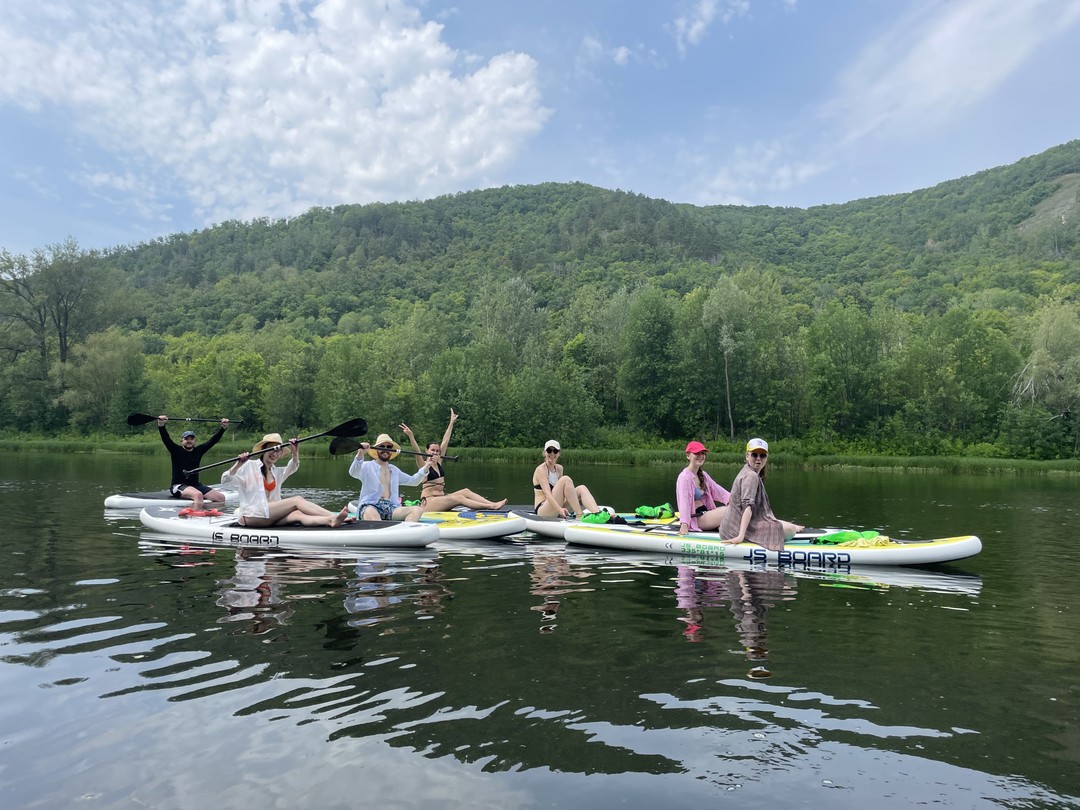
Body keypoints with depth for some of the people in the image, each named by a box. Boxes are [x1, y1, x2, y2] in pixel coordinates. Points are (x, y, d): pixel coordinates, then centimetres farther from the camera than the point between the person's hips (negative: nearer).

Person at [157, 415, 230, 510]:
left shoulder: (198, 450, 11)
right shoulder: (176, 450, -1)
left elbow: (213, 440, 11)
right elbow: (165, 439, -15)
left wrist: (223, 428, 2)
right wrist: (161, 425, -33)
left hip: (196, 485, 6)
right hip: (178, 486, -6)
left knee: (221, 498, -13)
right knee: (198, 495, -39)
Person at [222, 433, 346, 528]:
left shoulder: (277, 472, 24)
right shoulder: (250, 466, 4)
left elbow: (294, 467, 10)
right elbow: (225, 480, -4)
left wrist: (294, 451, -8)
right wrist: (237, 465, -22)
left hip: (268, 516, 5)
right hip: (251, 516, -5)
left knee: (298, 515, -27)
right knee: (297, 499, -21)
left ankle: (331, 520, -49)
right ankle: (332, 516, -32)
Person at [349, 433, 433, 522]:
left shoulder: (394, 470, 29)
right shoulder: (367, 466, 9)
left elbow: (413, 481, 36)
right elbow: (353, 473, -11)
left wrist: (425, 468, 21)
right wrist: (360, 454, -29)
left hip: (391, 509, 5)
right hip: (370, 507, -5)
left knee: (418, 509, -22)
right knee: (371, 513, -43)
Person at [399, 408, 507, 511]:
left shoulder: (438, 463, 12)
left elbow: (445, 441, 15)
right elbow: (417, 451, -23)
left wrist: (451, 423, 18)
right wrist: (410, 436, -39)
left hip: (440, 499, 8)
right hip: (428, 503, -8)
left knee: (465, 491, -10)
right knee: (459, 498, -22)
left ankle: (493, 504, -21)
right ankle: (492, 507, -30)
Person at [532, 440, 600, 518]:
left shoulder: (559, 468, 15)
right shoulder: (541, 469, -8)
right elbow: (547, 493, -21)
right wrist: (559, 509, -35)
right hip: (542, 511, -7)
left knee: (581, 488, -11)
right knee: (566, 479, -24)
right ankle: (580, 515, -29)